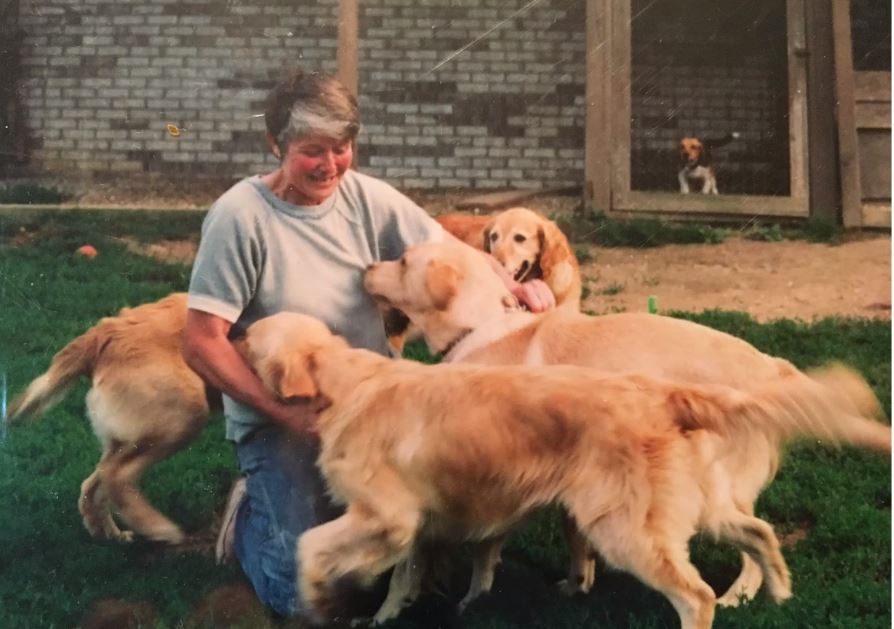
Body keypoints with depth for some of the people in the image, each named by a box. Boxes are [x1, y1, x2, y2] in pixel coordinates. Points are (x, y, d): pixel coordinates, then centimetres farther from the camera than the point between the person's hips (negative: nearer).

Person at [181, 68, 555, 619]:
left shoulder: (366, 197, -2)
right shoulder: (240, 216, -16)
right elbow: (202, 343, -17)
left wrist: (516, 286, -18)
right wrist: (286, 412, -21)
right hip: (278, 419, -5)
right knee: (308, 594, -11)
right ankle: (251, 515, 20)